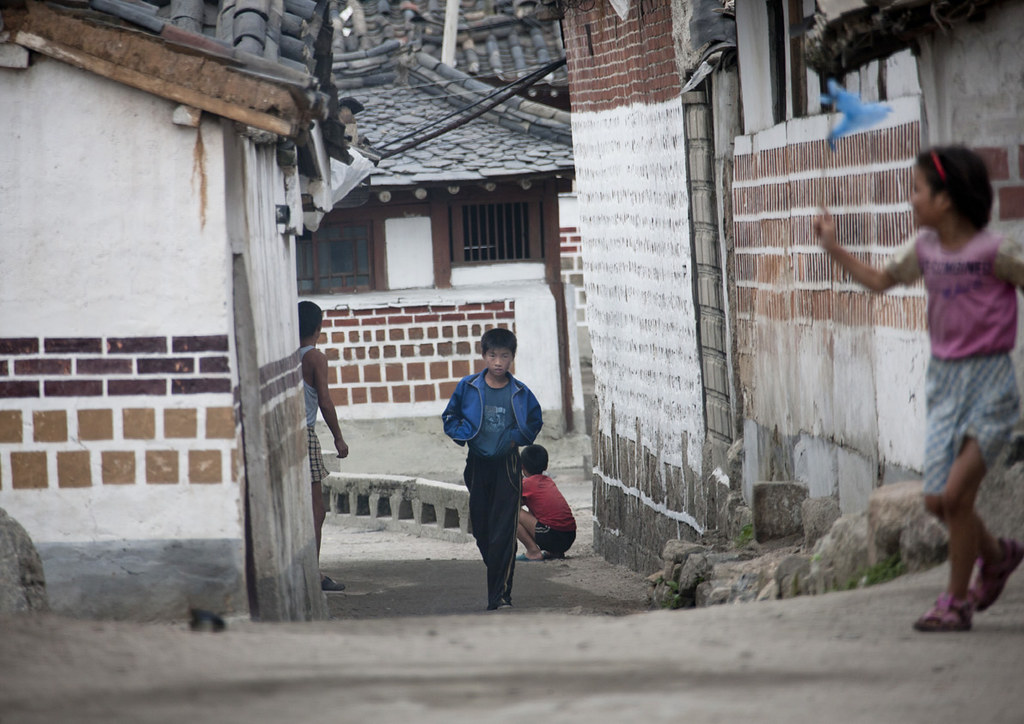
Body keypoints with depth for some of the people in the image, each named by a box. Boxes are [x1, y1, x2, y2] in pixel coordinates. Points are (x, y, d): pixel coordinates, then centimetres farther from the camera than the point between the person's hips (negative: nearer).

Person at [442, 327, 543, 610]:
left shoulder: (520, 393, -2)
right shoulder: (468, 387, -1)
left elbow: (535, 422, 13)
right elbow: (450, 417, 10)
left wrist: (517, 437, -4)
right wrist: (464, 435, -7)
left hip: (507, 466, -2)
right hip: (478, 464, 2)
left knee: (503, 532, -9)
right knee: (481, 528, 8)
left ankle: (499, 595, -9)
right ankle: (499, 581, 28)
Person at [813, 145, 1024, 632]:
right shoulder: (925, 248, 4)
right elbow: (880, 281, 18)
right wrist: (833, 248, 12)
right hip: (944, 378, 6)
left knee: (955, 494, -13)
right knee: (935, 500, 4)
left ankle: (956, 601, 2)